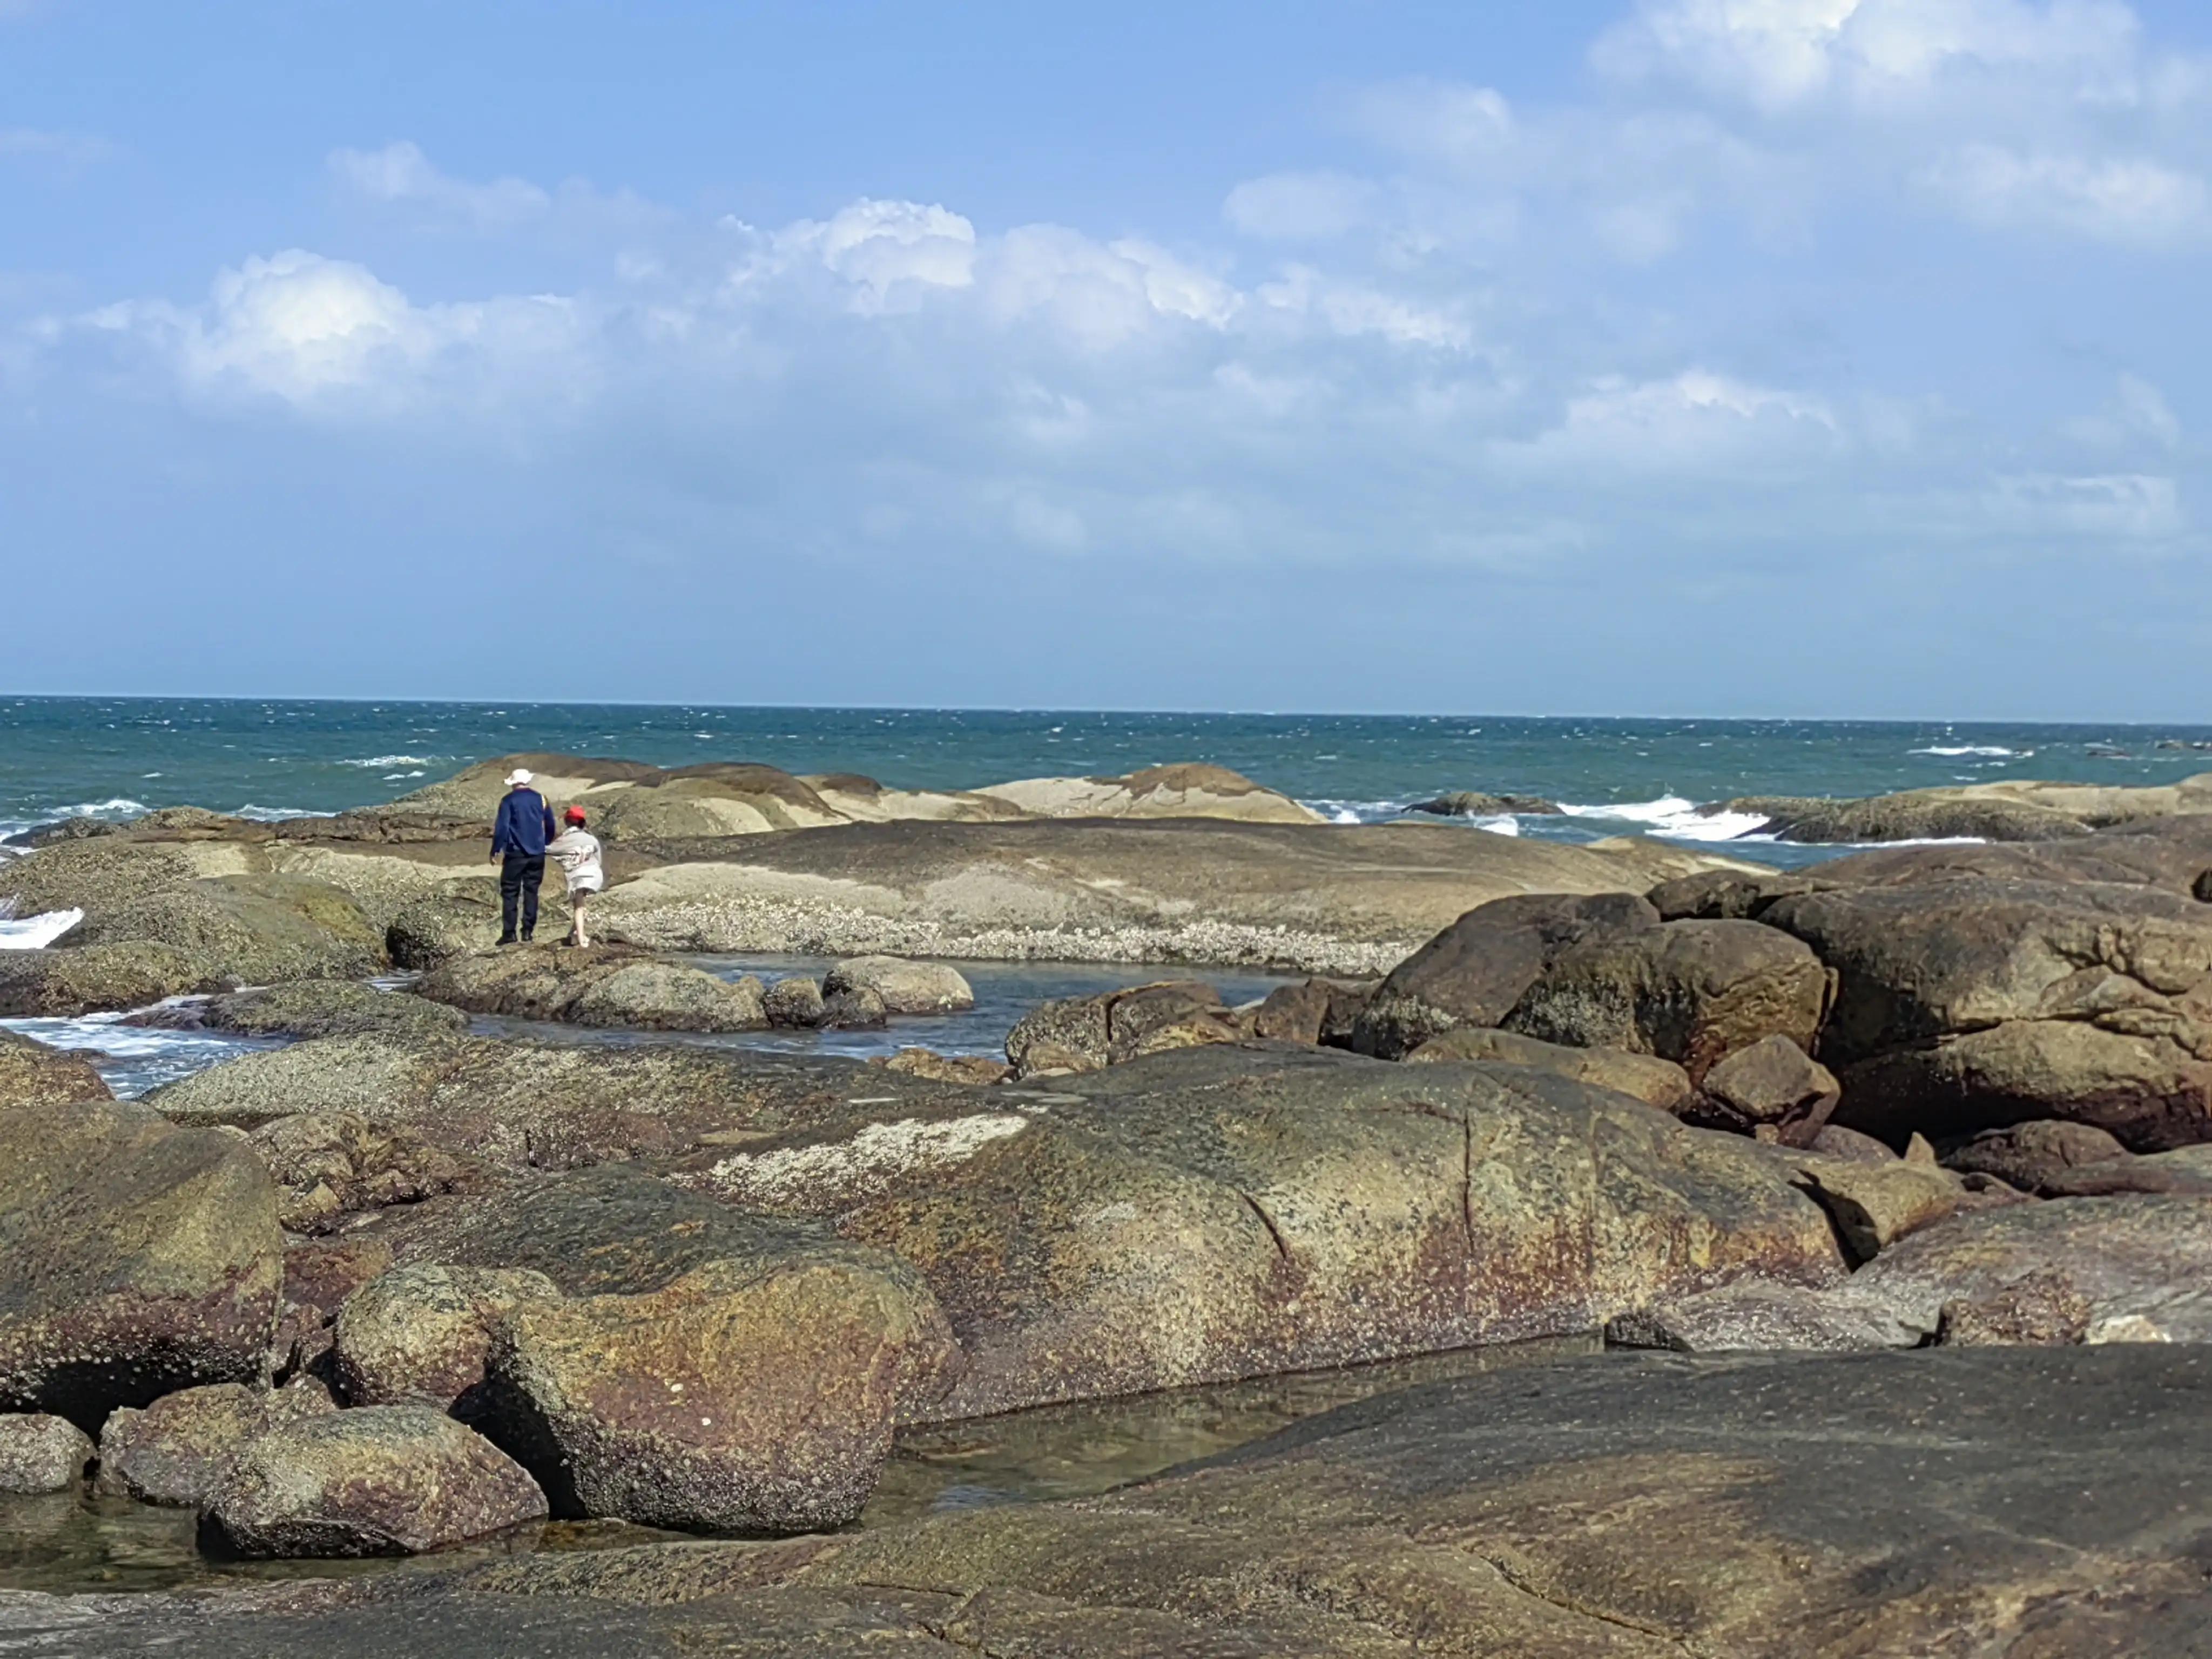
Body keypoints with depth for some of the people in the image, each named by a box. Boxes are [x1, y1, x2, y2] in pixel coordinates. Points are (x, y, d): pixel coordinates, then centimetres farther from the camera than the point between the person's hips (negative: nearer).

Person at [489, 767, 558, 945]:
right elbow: (550, 827, 13)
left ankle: (509, 934, -2)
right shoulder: (540, 799, 6)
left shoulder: (509, 801, -6)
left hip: (515, 854, -4)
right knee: (531, 892, 10)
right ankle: (528, 932, 6)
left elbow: (502, 828, -12)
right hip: (537, 855, 4)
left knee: (510, 893, 2)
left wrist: (495, 851, -6)